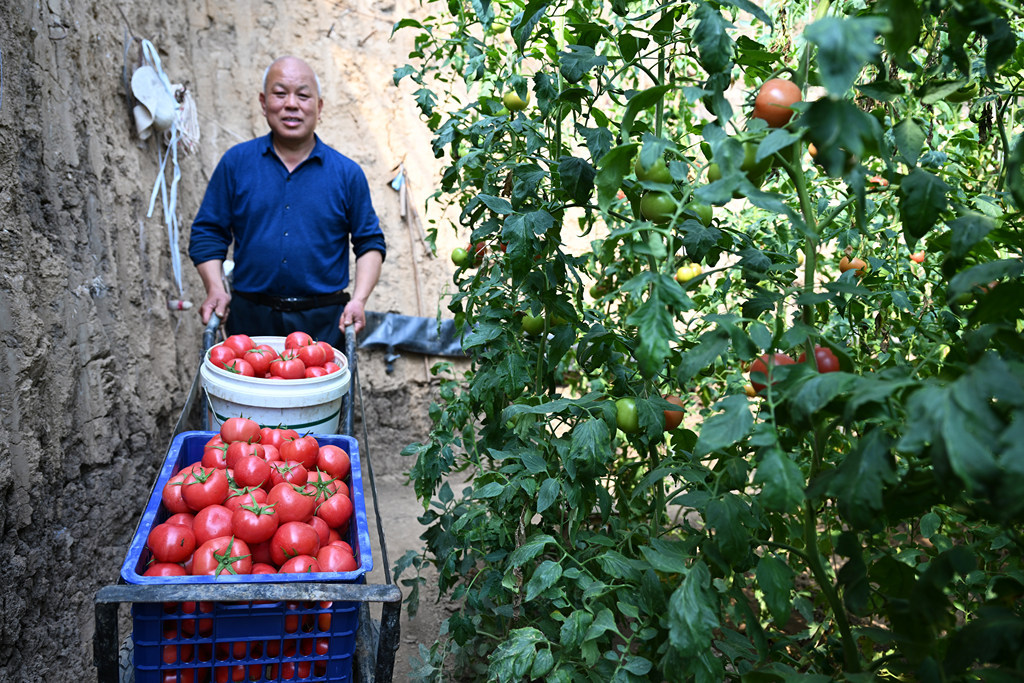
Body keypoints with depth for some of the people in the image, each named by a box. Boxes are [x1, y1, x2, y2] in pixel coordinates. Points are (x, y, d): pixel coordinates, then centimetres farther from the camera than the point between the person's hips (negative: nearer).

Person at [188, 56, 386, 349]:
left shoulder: (347, 173, 5)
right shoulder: (236, 162, 6)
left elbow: (370, 243, 8)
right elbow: (208, 233, 9)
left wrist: (359, 300, -5)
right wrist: (215, 289, -6)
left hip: (324, 323, 0)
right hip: (250, 318, 1)